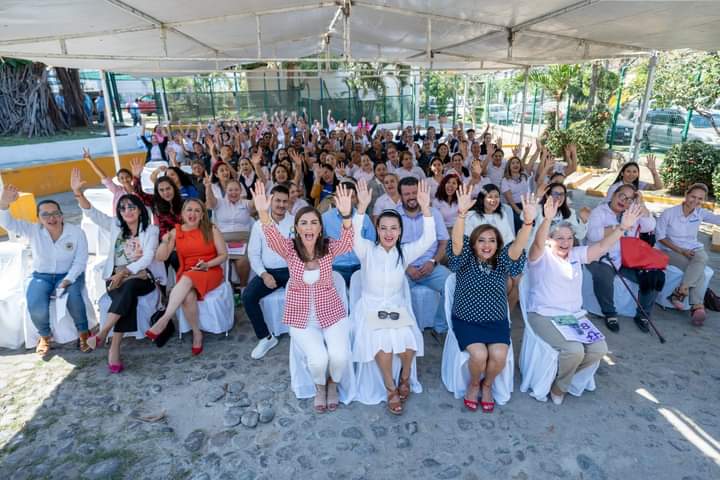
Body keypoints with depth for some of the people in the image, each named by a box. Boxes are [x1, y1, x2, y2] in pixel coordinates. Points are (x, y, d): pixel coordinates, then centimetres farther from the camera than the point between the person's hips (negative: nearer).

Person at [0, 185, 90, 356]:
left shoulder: (76, 232, -10)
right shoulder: (33, 231, -6)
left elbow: (80, 261, -10)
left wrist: (67, 280, -23)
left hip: (70, 275, -2)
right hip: (41, 276, 2)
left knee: (73, 297, -34)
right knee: (36, 307, -25)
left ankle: (83, 333, -10)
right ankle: (45, 335, 8)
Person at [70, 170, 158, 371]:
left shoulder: (151, 230, 3)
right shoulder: (115, 226, 14)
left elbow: (147, 258, -8)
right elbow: (92, 213, 1)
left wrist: (125, 272, -19)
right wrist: (79, 193, -16)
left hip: (140, 278, -2)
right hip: (116, 278, 2)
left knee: (128, 287, -37)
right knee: (128, 295, -32)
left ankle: (102, 334, -37)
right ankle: (115, 349, -36)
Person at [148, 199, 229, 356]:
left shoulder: (211, 230, 1)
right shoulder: (175, 232, 6)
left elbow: (223, 255, 1)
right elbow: (161, 258, 4)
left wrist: (207, 264, -16)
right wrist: (165, 241, -13)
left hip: (210, 272, -2)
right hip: (186, 275, 2)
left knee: (187, 279, -35)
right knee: (188, 297, -32)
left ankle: (163, 321, -32)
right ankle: (197, 333, -14)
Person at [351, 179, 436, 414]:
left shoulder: (404, 252, 0)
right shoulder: (368, 250, -5)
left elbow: (428, 238, -14)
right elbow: (354, 235, -25)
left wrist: (425, 207, -27)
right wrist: (362, 206, -39)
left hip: (397, 307, 2)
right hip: (370, 307, -1)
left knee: (407, 343, -25)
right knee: (383, 344, -28)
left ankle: (405, 377, 8)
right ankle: (391, 388, -3)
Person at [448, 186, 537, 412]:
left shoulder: (502, 263, -1)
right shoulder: (465, 261, -6)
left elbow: (517, 247, -21)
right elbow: (457, 242, -26)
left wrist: (528, 221, -40)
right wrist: (462, 213, -44)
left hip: (496, 321, 2)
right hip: (466, 320, -2)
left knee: (499, 355, -21)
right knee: (479, 354, -24)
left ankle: (487, 385, 13)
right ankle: (474, 384, 10)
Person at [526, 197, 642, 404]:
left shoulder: (576, 254, 12)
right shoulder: (541, 256, -7)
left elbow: (601, 247, 3)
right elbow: (538, 243, -28)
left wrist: (623, 227, -12)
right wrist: (547, 219, -47)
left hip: (575, 315, 7)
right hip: (544, 317, -7)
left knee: (599, 349, -11)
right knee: (574, 350, -27)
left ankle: (559, 381, 12)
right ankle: (558, 386, 4)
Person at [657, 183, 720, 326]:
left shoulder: (700, 213, 4)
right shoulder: (668, 213, -10)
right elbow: (660, 237, -9)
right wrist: (680, 250, -16)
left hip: (693, 249, 4)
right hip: (671, 251, -4)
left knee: (702, 258, -33)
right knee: (699, 270, -29)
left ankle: (680, 292, -31)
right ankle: (698, 306, -22)